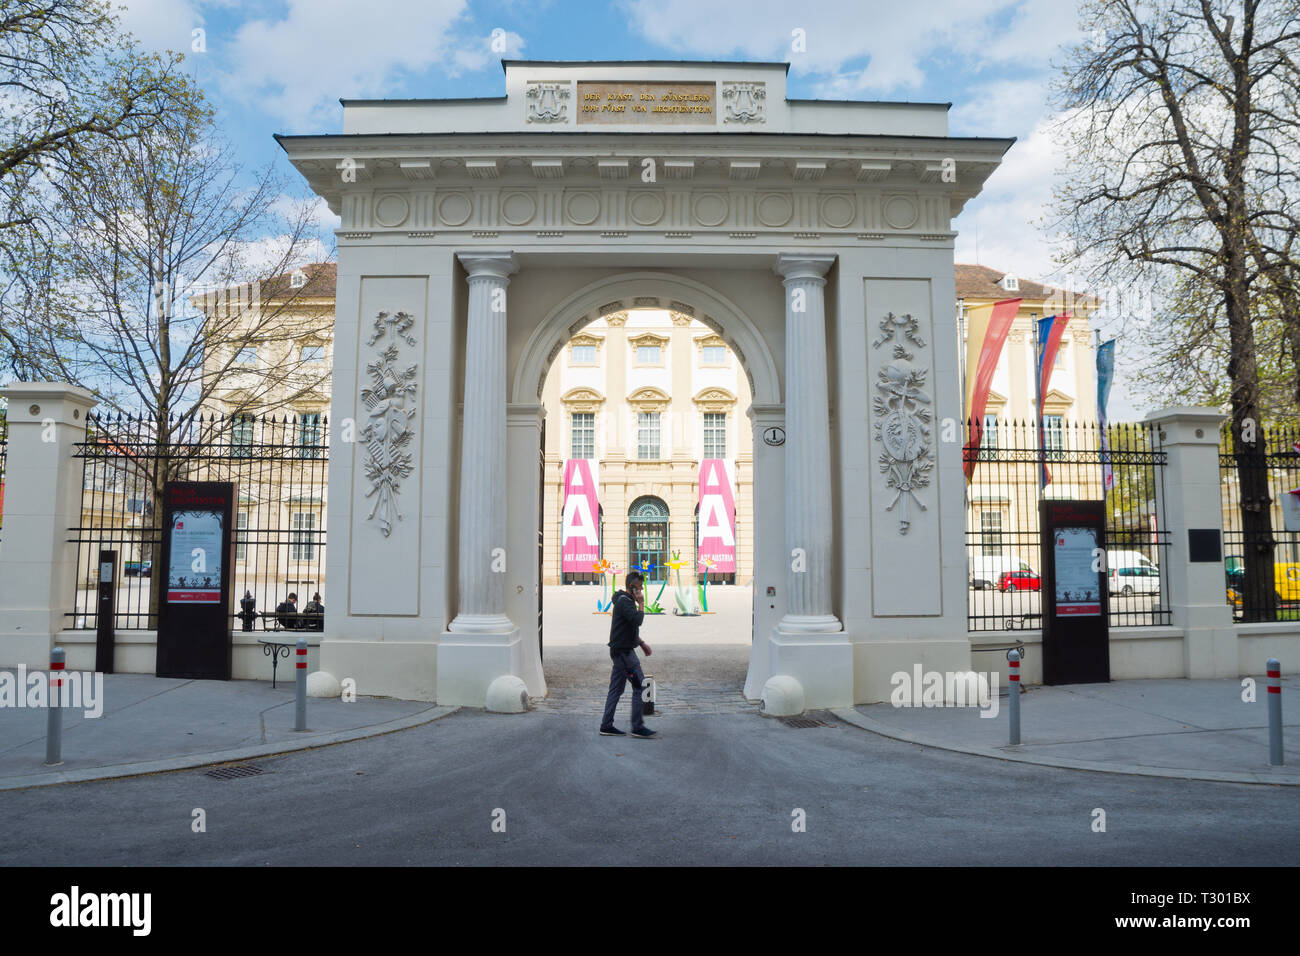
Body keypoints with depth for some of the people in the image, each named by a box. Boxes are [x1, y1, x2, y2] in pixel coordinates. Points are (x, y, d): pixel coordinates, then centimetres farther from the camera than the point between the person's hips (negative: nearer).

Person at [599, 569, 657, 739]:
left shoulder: (625, 600, 18)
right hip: (624, 651, -10)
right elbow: (637, 621, -27)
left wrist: (642, 643, 24)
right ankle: (637, 727, -2)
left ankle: (607, 726, 13)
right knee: (639, 686, -5)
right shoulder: (624, 601, -15)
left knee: (616, 689, 11)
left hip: (620, 650, 10)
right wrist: (641, 603, -15)